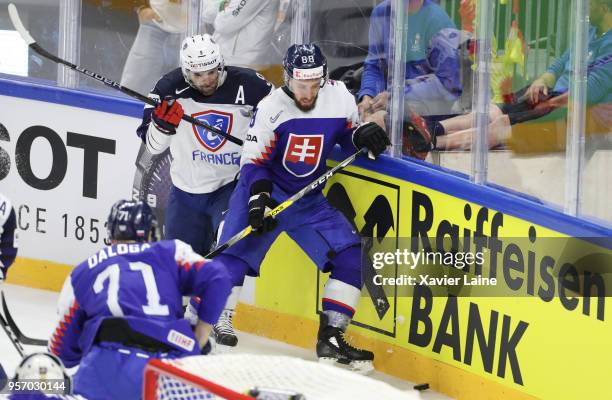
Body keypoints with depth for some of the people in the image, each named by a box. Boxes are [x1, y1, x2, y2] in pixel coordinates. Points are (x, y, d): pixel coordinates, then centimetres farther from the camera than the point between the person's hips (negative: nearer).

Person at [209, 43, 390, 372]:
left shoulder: (340, 98, -7)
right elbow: (253, 161, -14)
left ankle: (331, 338, -3)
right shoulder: (271, 108, -18)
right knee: (234, 254, -19)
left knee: (350, 255, -9)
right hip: (264, 190, -4)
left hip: (309, 200, 4)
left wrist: (363, 136, -13)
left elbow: (348, 135, 10)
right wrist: (259, 198, -29)